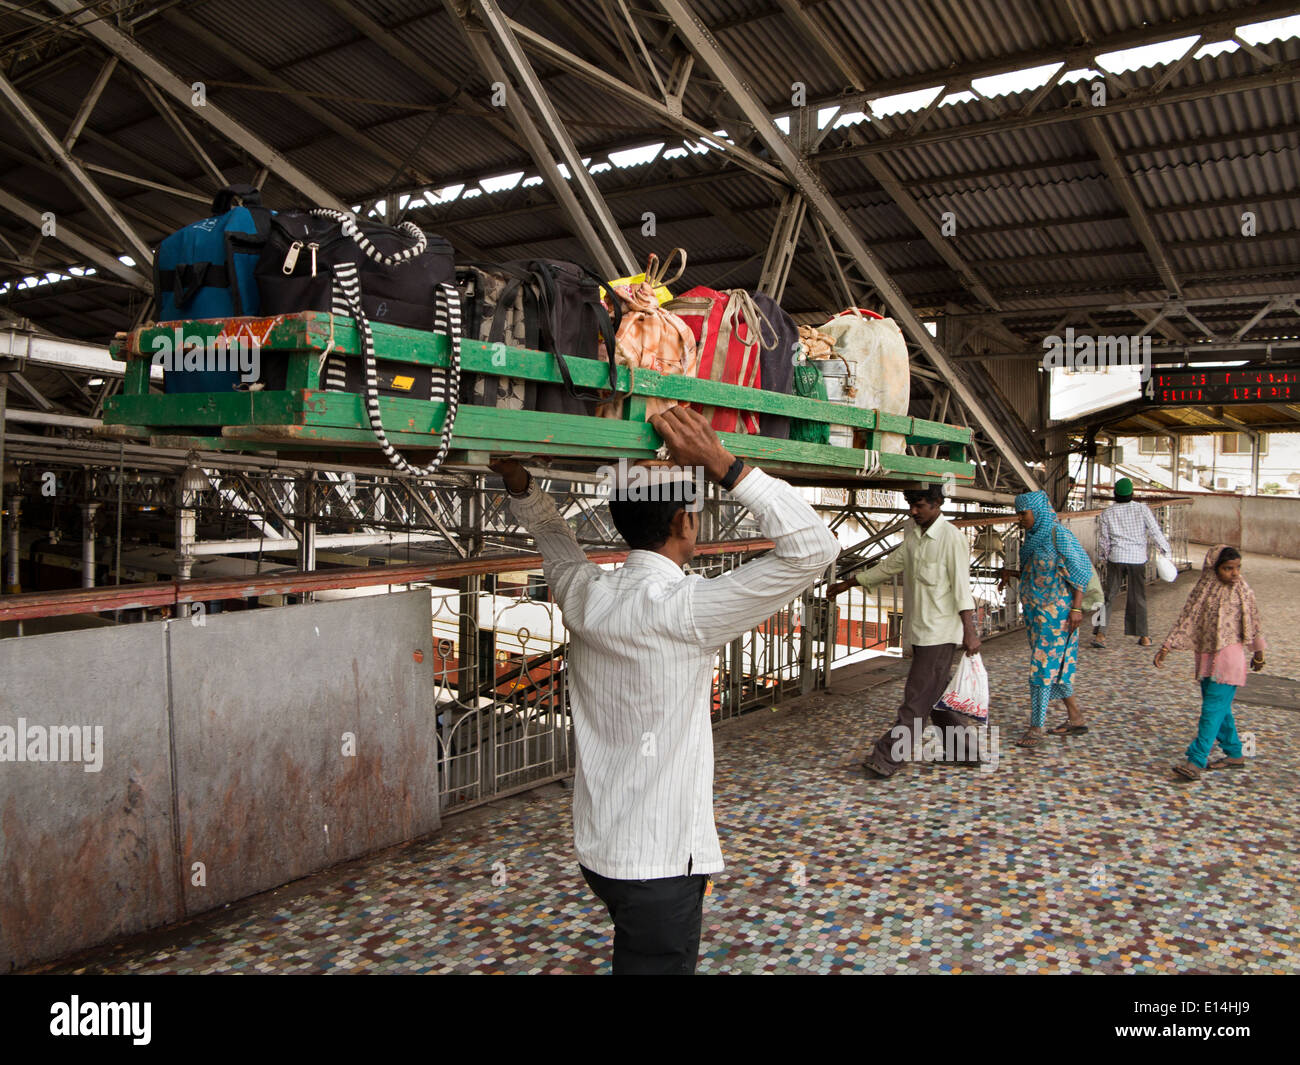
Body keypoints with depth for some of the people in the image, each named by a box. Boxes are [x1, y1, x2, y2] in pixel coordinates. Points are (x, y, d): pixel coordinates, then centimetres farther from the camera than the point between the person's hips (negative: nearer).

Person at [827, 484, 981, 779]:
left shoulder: (951, 537, -13)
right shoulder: (913, 533, 11)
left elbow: (962, 586, -18)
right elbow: (891, 565, 20)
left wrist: (969, 632, -22)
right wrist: (848, 584, 22)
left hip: (940, 632, -9)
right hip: (920, 630, 9)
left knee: (917, 699, -6)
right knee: (934, 695, 14)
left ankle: (886, 760, -7)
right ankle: (965, 750, 26)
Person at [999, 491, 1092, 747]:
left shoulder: (1057, 534, -13)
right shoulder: (1034, 536, 12)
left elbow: (1081, 570, -14)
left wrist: (1076, 608, -18)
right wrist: (1013, 574, 3)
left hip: (1055, 610, -9)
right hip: (1036, 611, 9)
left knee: (1042, 666, -8)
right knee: (1056, 667, 14)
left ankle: (1037, 728, -3)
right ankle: (1076, 719, 26)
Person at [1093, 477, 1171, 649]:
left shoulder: (1106, 514, -2)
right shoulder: (1142, 509, -3)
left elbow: (1103, 540, 2)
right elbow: (1155, 531, -2)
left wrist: (1102, 557, 17)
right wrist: (1165, 549, 10)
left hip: (1116, 558, 0)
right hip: (1138, 558, 0)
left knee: (1109, 595, 4)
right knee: (1138, 597, 10)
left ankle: (1100, 633, -6)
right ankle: (1143, 636, 18)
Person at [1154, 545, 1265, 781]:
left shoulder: (1243, 592, -3)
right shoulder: (1204, 591, 2)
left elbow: (1253, 624, 8)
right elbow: (1186, 621, 2)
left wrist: (1258, 653, 17)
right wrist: (1166, 647, -4)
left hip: (1229, 656, -4)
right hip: (1206, 655, 4)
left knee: (1213, 708, -9)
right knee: (1219, 708, 12)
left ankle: (1196, 761, -13)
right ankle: (1235, 754, 27)